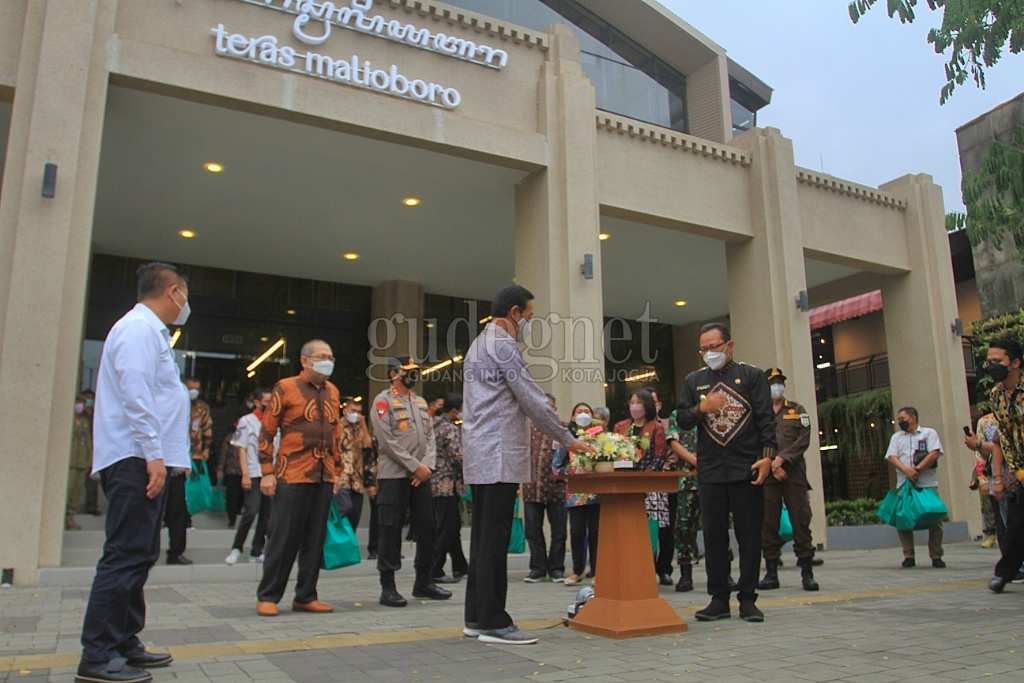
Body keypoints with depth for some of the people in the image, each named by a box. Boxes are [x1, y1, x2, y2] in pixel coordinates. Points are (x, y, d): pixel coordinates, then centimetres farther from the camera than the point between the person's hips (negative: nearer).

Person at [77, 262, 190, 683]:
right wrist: (153, 455, -23)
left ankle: (124, 643, 22)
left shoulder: (150, 331, 21)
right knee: (126, 556, -9)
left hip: (144, 460, 11)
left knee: (138, 556, 14)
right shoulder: (140, 328, -10)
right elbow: (136, 395, -20)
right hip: (136, 459, -11)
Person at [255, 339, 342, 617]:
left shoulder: (333, 392, 13)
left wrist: (337, 471, 16)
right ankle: (267, 596, 13)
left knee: (315, 539, 9)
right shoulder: (285, 388, -4)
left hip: (324, 477, 6)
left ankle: (305, 596, 20)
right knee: (283, 538, 0)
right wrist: (267, 472, -8)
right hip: (292, 476, -5)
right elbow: (267, 432, -4)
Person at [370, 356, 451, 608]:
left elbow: (430, 436, 14)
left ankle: (424, 581, 20)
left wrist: (427, 465, -3)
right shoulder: (383, 401, -3)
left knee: (426, 527, 8)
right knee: (391, 530, -3)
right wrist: (415, 466, -13)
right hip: (393, 475, -7)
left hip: (421, 475, 7)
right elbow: (388, 441, -12)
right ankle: (387, 587, 4)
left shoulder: (421, 403, 18)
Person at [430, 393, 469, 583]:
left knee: (453, 526, 18)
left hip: (438, 483, 10)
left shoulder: (437, 426, 15)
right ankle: (435, 571, 0)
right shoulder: (451, 428, -14)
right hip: (448, 484, -10)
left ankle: (460, 566, 27)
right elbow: (458, 455, -22)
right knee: (446, 530, -3)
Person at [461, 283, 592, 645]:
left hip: (481, 457, 10)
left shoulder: (478, 345, 21)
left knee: (484, 539, 11)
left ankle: (477, 617, 16)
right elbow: (534, 401, -12)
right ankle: (493, 622, -2)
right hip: (499, 456, -10)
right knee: (494, 541, -7)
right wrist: (568, 440, -4)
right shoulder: (503, 345, -10)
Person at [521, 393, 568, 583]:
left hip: (555, 487, -2)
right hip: (531, 487, 2)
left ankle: (556, 568, 15)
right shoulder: (527, 428, 11)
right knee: (533, 530, 6)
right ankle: (538, 568, 18)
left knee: (558, 530, 4)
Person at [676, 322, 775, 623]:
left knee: (750, 535, 3)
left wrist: (767, 455, -12)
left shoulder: (751, 375, 5)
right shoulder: (694, 380, 13)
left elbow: (766, 418, -1)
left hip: (747, 468, -2)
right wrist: (701, 409, -11)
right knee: (714, 536, 4)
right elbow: (681, 419, 9)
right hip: (710, 471, 3)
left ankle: (748, 599, 12)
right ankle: (719, 599, 13)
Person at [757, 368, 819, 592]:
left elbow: (804, 439, 2)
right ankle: (771, 573, 6)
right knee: (768, 523, 0)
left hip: (794, 472, 0)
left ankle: (807, 573, 3)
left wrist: (782, 458, -11)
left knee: (801, 521, -2)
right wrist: (771, 465, -9)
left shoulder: (797, 410, 14)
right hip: (766, 474, 0)